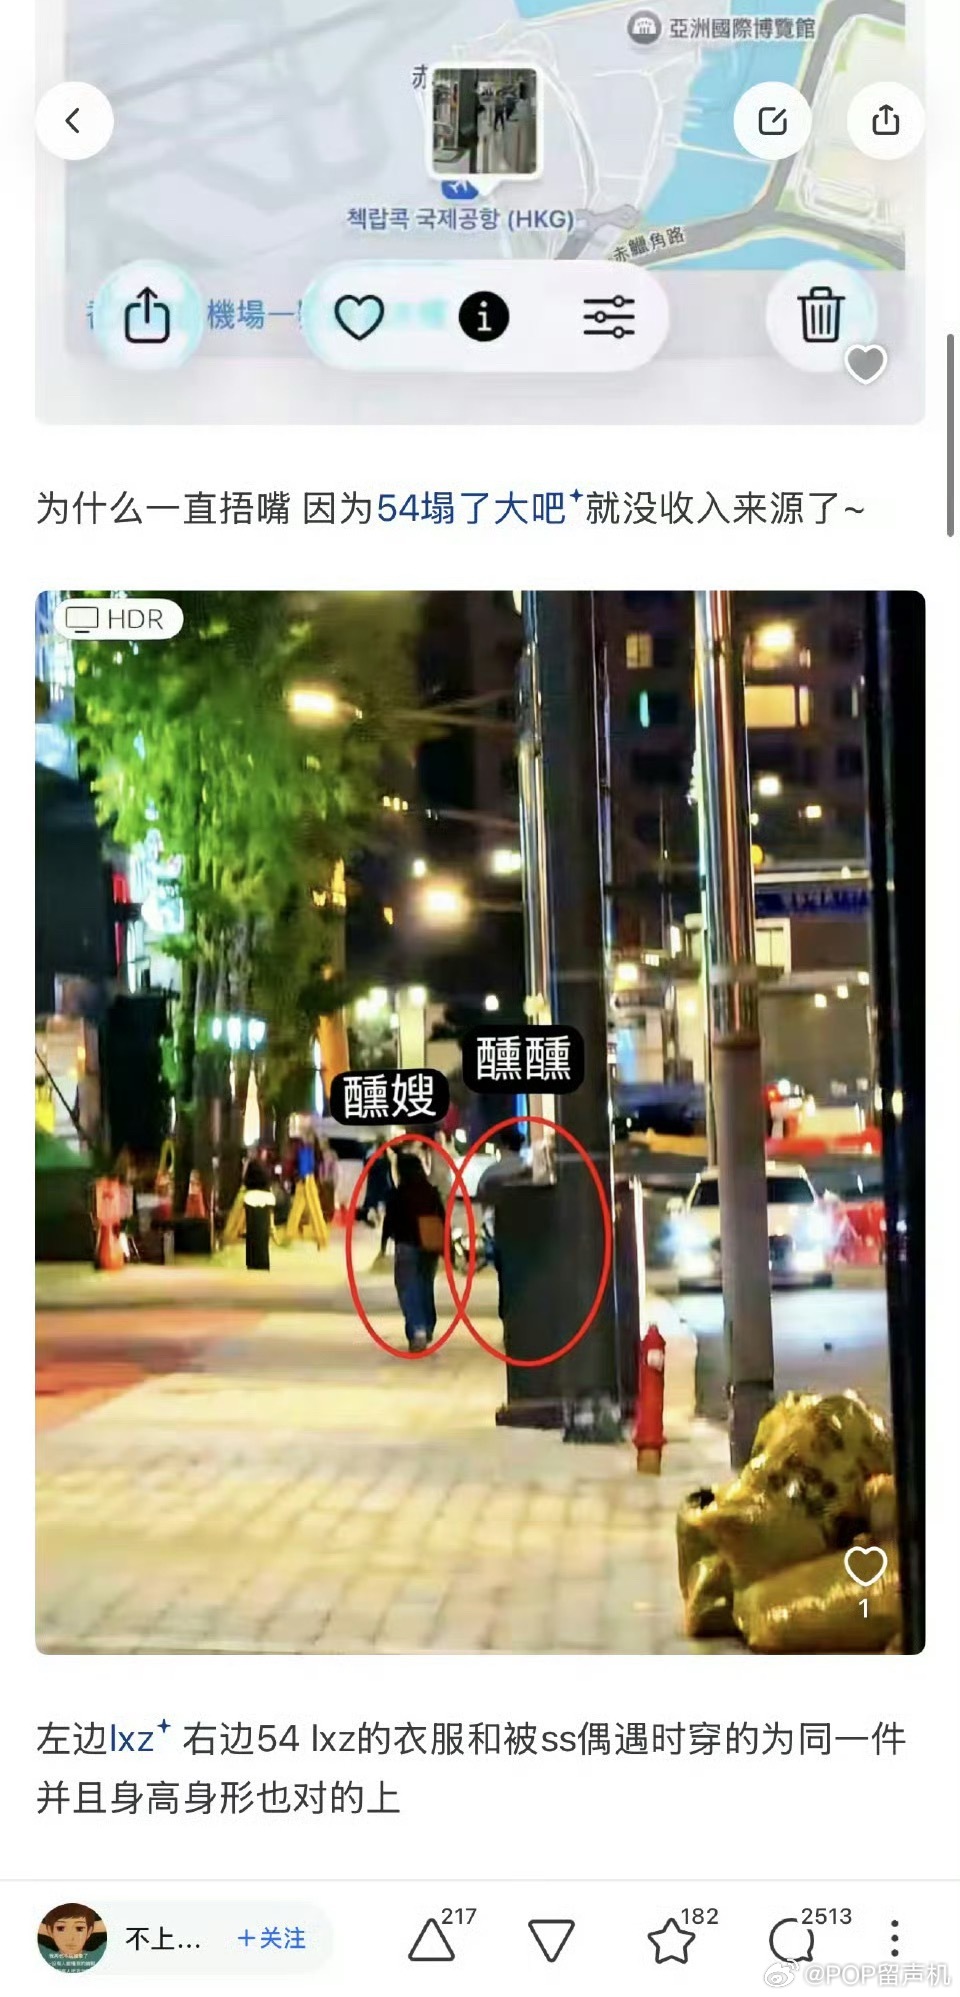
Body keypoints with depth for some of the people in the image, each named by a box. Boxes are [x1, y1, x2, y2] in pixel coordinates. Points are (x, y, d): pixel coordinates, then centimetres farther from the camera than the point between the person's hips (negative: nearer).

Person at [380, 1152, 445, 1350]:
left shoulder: (397, 1194, -8)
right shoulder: (432, 1192, 4)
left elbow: (389, 1220, -7)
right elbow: (442, 1219, 6)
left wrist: (384, 1244, 4)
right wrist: (445, 1246, 13)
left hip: (407, 1246, -5)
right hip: (430, 1247, 5)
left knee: (409, 1289, -5)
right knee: (426, 1288, 18)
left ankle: (417, 1330, -23)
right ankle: (427, 1330, 26)